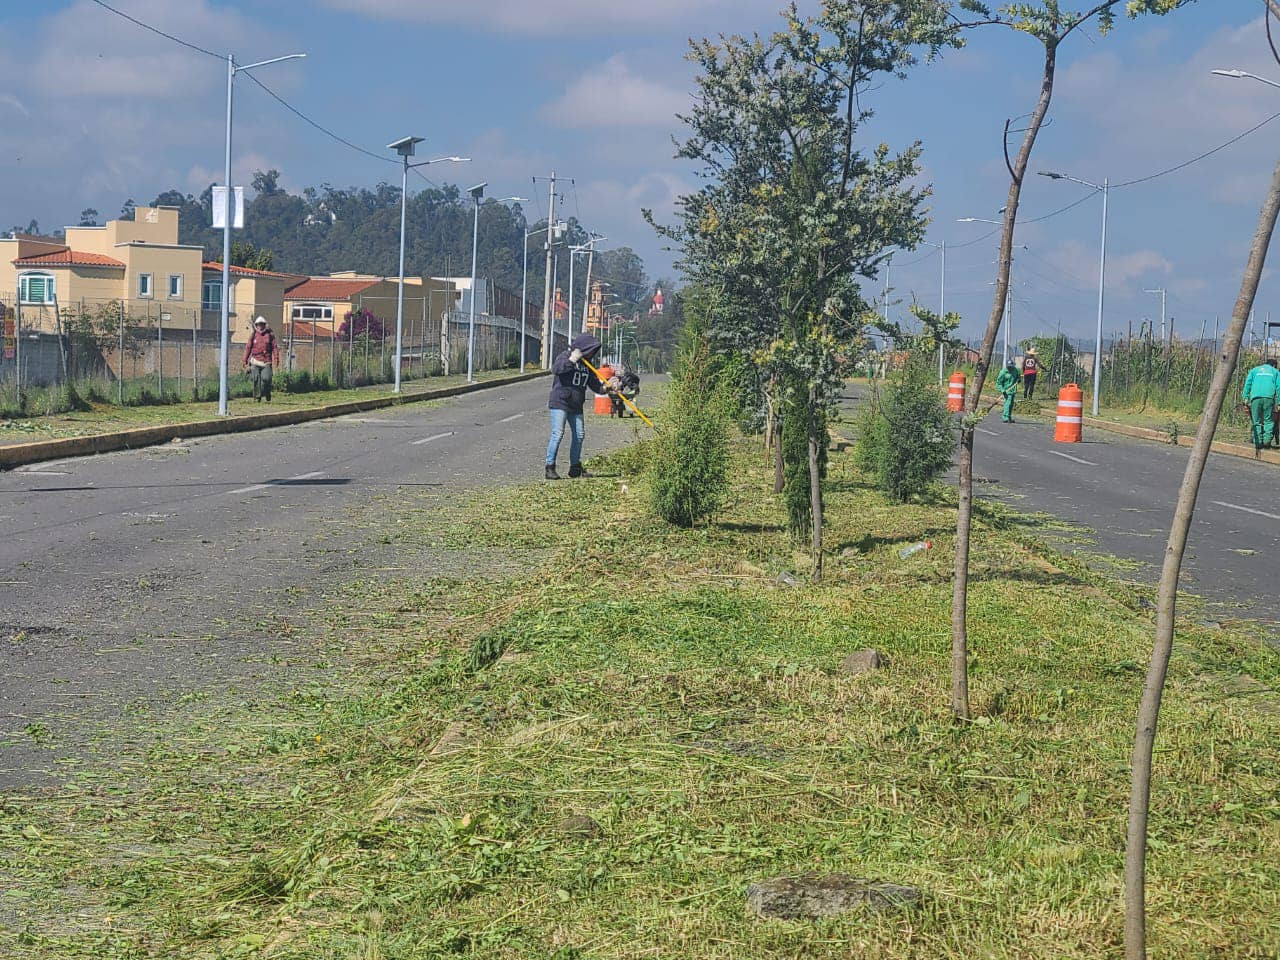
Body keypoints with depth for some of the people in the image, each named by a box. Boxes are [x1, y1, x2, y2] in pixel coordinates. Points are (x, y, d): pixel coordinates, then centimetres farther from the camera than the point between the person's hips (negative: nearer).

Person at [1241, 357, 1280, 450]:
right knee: (1269, 420, 6)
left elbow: (1248, 383, 11)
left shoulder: (1255, 370, 23)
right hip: (1269, 397, -1)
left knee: (1256, 421, 4)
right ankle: (1267, 439, -9)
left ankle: (1258, 442, -2)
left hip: (1256, 397, 1)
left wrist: (1246, 397, 7)